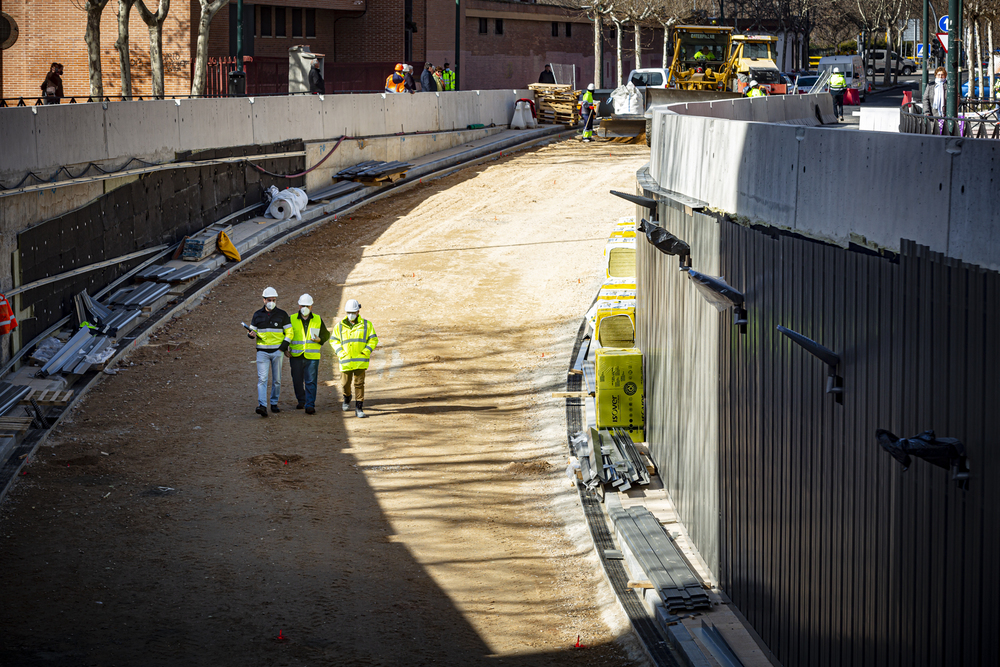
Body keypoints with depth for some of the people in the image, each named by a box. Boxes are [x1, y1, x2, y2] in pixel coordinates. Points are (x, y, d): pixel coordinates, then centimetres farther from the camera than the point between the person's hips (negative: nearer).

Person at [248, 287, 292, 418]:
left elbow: (289, 333, 6)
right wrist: (252, 334, -9)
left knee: (276, 380, 6)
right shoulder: (257, 315, 8)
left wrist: (283, 347, -6)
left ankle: (274, 403, 20)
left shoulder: (282, 315, 4)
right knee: (262, 379, -12)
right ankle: (262, 406, -21)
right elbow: (252, 329, 16)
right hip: (262, 351, 0)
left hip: (277, 351, 0)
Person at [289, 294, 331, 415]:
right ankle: (301, 400, 29)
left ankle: (310, 405, -8)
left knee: (311, 381, -8)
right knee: (297, 381, 7)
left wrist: (319, 339, -8)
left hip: (312, 356, -1)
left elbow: (326, 334, 15)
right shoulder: (292, 319, 5)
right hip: (296, 356, 1)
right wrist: (286, 349, 0)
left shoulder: (318, 320, 7)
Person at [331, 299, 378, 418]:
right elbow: (334, 340, 9)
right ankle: (347, 399, 40)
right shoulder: (340, 326, 7)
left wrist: (366, 351, -7)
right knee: (345, 383, 8)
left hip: (361, 361, -2)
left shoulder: (366, 325, 5)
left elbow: (373, 339, 6)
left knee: (359, 384, -5)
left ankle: (359, 408, -2)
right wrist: (340, 353, -4)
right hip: (346, 361, 2)